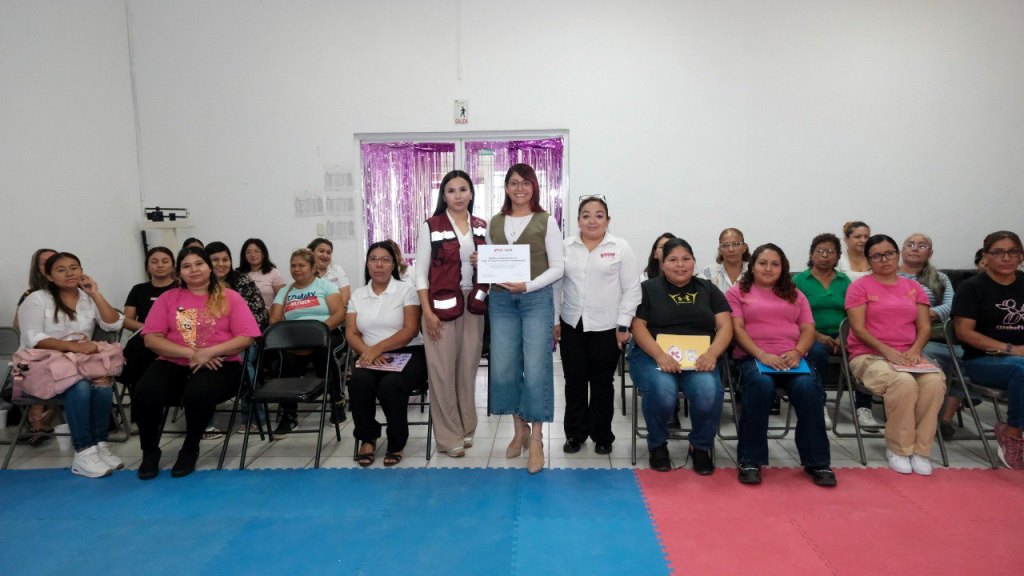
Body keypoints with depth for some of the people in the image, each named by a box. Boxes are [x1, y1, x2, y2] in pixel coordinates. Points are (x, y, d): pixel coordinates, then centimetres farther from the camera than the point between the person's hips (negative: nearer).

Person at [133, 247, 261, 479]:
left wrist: (209, 352, -17)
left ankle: (190, 450, -4)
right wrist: (190, 353, -13)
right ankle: (150, 451, 2)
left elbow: (246, 338, -4)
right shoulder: (168, 298, 11)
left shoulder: (230, 297, 5)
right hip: (174, 363, 3)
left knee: (198, 393, -34)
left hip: (219, 364, -2)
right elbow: (152, 338, 1)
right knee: (145, 393, -27)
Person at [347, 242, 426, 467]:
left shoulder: (406, 290, 2)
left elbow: (411, 330, -9)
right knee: (358, 383, -29)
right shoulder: (357, 295, 14)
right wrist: (368, 352, -16)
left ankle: (396, 444, -6)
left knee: (390, 386, -32)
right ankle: (367, 439, -5)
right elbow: (351, 333, 6)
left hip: (407, 354, -3)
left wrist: (378, 348, -20)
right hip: (371, 357, 3)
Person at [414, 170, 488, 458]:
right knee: (443, 371, -1)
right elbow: (421, 273, -5)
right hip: (442, 305, -4)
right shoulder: (431, 227, -4)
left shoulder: (482, 227, 8)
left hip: (474, 304, 4)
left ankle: (467, 429, 24)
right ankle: (449, 436, 10)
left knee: (469, 367, 10)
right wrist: (428, 312, -12)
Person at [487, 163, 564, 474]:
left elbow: (557, 267, -2)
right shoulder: (494, 223, 13)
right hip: (501, 300, 3)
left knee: (536, 369, -5)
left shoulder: (546, 221, 2)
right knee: (503, 368, 3)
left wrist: (528, 285, -15)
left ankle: (536, 440, 8)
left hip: (536, 299, -3)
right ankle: (520, 428, 25)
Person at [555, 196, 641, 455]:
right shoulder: (566, 248, 5)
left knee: (602, 382, 8)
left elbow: (631, 290, -4)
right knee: (574, 381, 7)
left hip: (606, 327, -2)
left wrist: (623, 325, -8)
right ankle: (575, 433, 22)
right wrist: (554, 320, 4)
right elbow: (556, 285, 7)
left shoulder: (621, 248, -2)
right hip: (572, 325, 2)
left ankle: (602, 435, 22)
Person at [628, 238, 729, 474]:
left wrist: (712, 353, -14)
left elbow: (725, 326, 7)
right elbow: (638, 326, -2)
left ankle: (701, 446, -1)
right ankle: (657, 444, -4)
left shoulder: (708, 289, 16)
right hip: (653, 355, -2)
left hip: (698, 358, 2)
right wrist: (660, 355, -19)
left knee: (709, 392, -30)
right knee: (662, 390, -34)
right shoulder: (648, 288, 9)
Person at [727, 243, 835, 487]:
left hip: (791, 358, 3)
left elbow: (808, 329, 13)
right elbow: (737, 328, 0)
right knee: (761, 384, -37)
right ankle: (750, 460, -27)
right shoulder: (737, 292, 14)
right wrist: (762, 355, -16)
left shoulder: (795, 294, 24)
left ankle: (817, 461, -17)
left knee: (808, 386, -31)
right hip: (753, 357, -3)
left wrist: (797, 352, -9)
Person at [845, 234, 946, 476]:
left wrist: (915, 350, -9)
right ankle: (898, 449, -15)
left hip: (908, 355, 4)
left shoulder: (913, 287, 17)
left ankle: (920, 450, -16)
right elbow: (858, 329, -6)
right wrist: (887, 351, -17)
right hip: (869, 356, -4)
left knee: (935, 381, -29)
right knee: (904, 382, -34)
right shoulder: (860, 286, 3)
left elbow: (925, 326, 11)